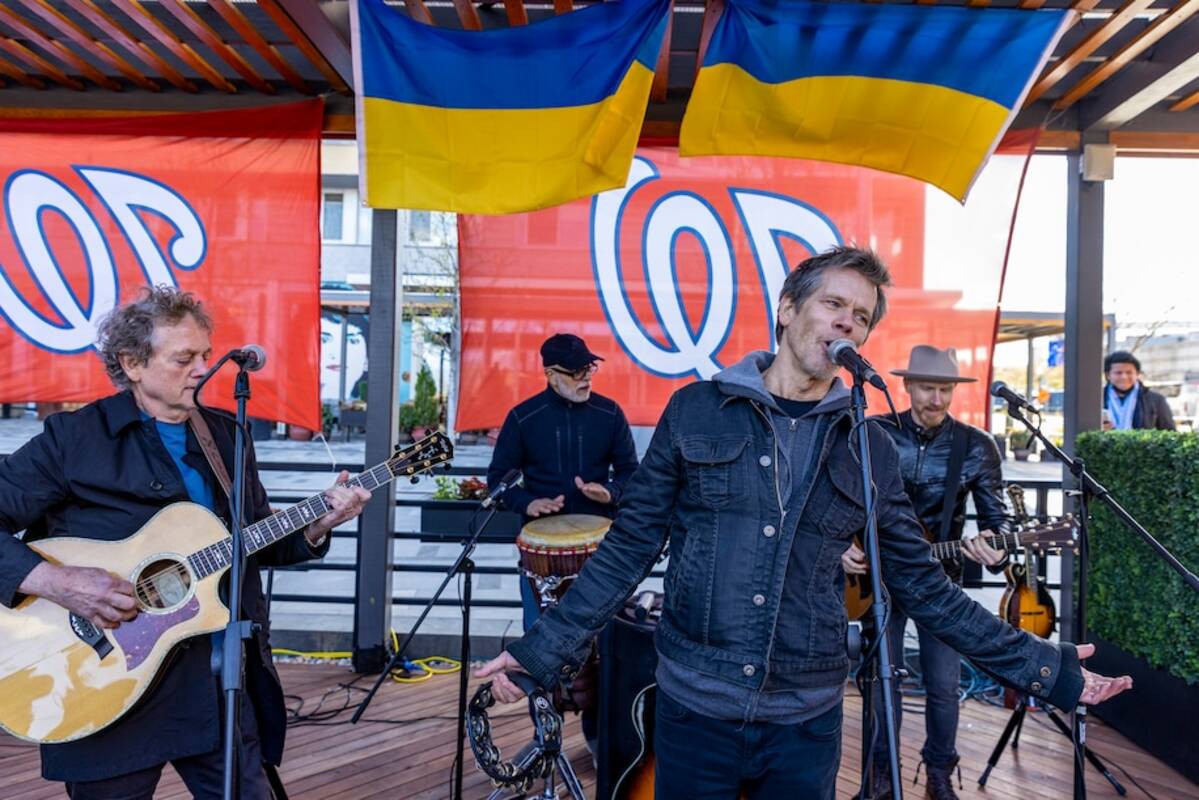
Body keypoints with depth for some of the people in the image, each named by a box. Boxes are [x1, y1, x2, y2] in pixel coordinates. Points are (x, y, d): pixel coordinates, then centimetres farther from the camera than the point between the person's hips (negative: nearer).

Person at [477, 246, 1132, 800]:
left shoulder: (870, 449, 3)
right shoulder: (697, 410, -3)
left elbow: (923, 586, 7)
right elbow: (630, 548, -2)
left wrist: (1041, 668, 4)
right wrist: (545, 648, -6)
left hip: (806, 723, 2)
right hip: (693, 710, -1)